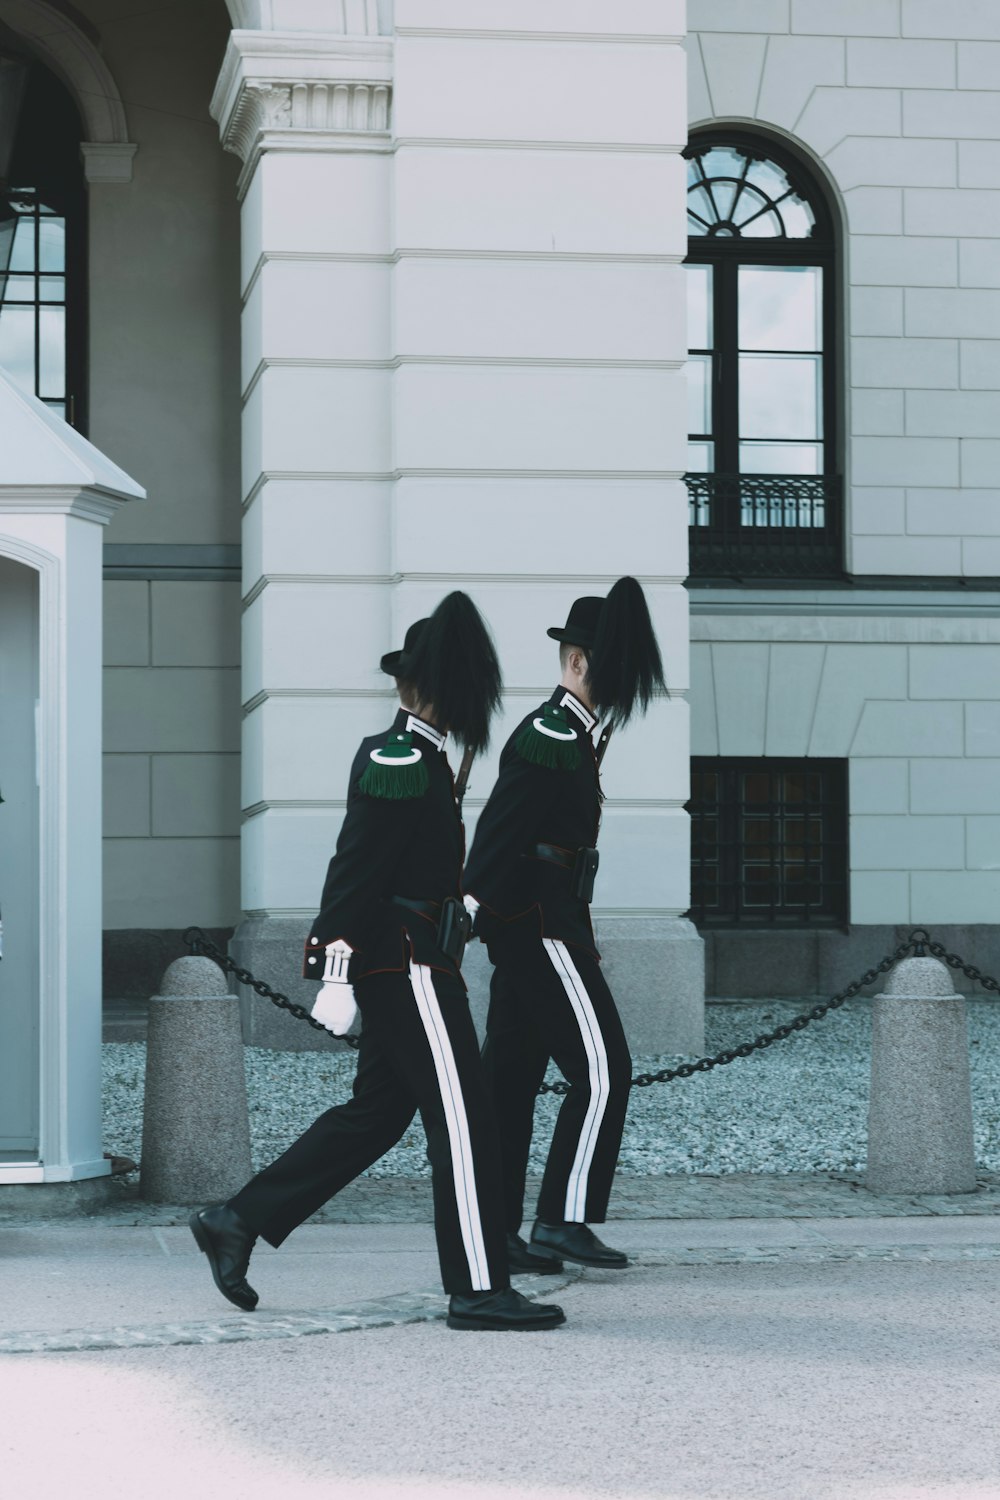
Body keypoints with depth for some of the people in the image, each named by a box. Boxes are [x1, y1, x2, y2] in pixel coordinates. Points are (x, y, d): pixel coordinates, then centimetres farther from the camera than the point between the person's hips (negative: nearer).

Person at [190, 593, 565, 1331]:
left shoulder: (421, 759, 16)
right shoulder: (397, 763, -15)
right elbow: (353, 869, -20)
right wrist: (337, 976, -23)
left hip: (399, 968, 10)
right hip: (408, 967, -10)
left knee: (375, 1113, 13)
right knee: (462, 1118, -6)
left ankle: (238, 1221, 15)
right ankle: (479, 1289, -2)